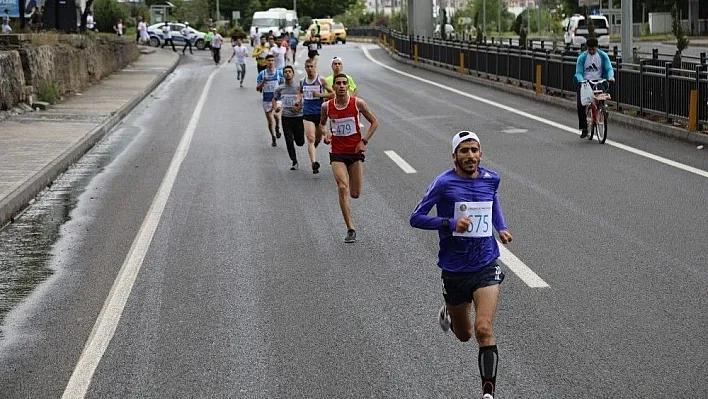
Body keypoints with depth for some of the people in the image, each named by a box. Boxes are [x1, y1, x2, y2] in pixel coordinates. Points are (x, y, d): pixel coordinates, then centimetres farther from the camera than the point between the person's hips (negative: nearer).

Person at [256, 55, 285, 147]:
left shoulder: (279, 73, 0)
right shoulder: (262, 74, 1)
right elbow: (258, 88, -1)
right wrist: (263, 82, -19)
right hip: (267, 100, 1)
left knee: (275, 114, -25)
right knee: (270, 120, 4)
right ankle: (273, 138, 21)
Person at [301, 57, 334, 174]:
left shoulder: (321, 80, -3)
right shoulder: (302, 81, 7)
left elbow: (333, 94, -3)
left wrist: (320, 95, -14)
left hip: (320, 113, -1)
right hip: (307, 113, 1)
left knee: (318, 138, 15)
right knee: (310, 139, -13)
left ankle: (313, 149, 48)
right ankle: (314, 163, -19)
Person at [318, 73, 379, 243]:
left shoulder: (358, 103, -7)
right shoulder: (327, 106, -3)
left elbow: (374, 122, 4)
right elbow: (322, 124, 16)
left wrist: (364, 141, -7)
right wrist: (325, 134, -5)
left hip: (356, 151, 0)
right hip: (337, 153, 0)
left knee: (355, 194, 3)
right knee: (342, 187, -19)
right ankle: (351, 229, -15)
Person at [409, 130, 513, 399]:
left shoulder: (491, 179, 2)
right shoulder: (444, 183, -12)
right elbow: (416, 218, -10)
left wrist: (501, 228, 9)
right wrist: (450, 223, -23)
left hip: (486, 266, 1)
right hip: (454, 270, -1)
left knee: (483, 330, -18)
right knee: (464, 335, 18)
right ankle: (449, 312, 53)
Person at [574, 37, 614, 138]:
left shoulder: (603, 56, -1)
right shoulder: (582, 57, -3)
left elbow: (609, 69, -5)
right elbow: (578, 72, -7)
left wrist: (610, 77, -28)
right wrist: (581, 81, -29)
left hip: (598, 81, 0)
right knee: (580, 105, -13)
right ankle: (584, 128, -1)